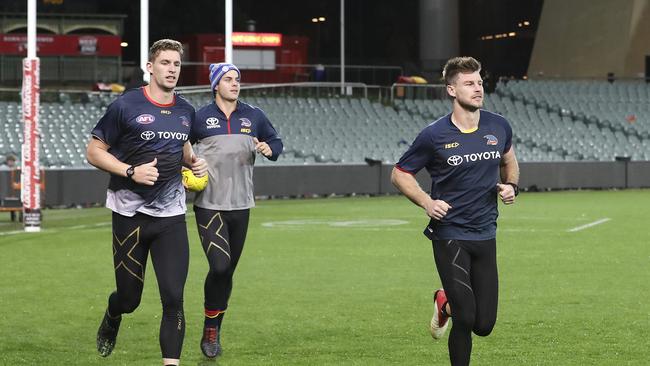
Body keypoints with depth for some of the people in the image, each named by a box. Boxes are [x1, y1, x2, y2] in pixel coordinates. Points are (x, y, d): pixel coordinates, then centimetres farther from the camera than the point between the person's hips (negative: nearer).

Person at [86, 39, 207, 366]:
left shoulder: (186, 111, 8)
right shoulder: (126, 105, -8)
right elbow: (94, 151, -4)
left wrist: (194, 162, 5)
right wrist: (131, 171, -18)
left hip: (171, 217, 3)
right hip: (130, 214, -3)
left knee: (173, 298, -8)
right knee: (129, 298, 9)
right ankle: (111, 320, 44)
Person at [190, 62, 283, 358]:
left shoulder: (253, 116, 7)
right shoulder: (200, 118, -2)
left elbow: (275, 141, 19)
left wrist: (269, 149, -3)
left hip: (240, 206, 4)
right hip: (209, 206, -4)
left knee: (228, 270, 10)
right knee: (219, 266, -17)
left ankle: (214, 331, 24)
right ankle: (211, 328, 1)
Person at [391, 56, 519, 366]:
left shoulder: (499, 127, 3)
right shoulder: (434, 135, -9)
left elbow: (509, 161, 24)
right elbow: (399, 174, 2)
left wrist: (511, 186, 3)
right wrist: (426, 202, -13)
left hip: (485, 236, 4)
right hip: (449, 234, -4)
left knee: (484, 325, 3)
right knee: (465, 320, -12)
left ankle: (446, 303, 35)